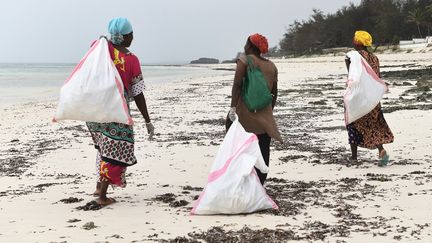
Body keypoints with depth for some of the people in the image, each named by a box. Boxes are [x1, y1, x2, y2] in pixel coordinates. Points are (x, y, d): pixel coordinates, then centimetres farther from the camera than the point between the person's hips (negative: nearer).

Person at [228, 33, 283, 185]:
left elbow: (237, 85, -12)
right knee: (263, 153, 6)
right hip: (265, 118, 4)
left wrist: (233, 107, -16)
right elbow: (274, 93, 16)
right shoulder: (271, 66, 13)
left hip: (246, 114, -4)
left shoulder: (245, 60, -2)